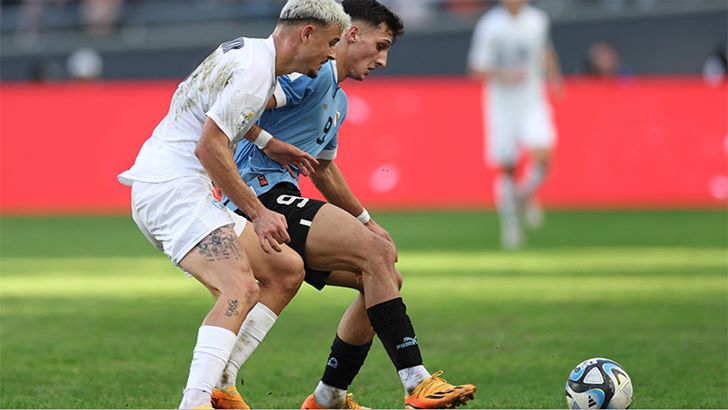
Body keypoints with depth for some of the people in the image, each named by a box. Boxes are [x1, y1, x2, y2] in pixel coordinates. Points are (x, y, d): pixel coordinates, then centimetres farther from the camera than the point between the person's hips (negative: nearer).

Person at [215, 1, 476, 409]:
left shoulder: (338, 100, 26)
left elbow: (324, 170, 37)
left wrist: (367, 222, 33)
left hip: (281, 198, 11)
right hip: (260, 190, -11)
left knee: (386, 279, 7)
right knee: (375, 253, -22)